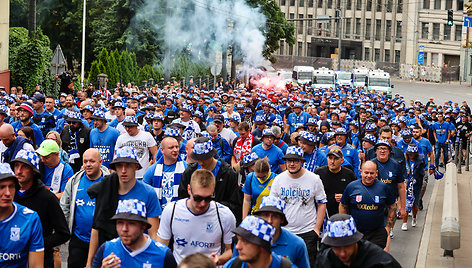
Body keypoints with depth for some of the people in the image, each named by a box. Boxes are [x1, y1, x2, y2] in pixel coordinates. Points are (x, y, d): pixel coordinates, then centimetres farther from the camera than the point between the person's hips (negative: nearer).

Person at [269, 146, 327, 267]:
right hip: (284, 231, 2)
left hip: (308, 232, -2)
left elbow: (322, 204, 2)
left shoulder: (314, 179, -3)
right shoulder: (278, 179, 2)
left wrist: (317, 228, -4)